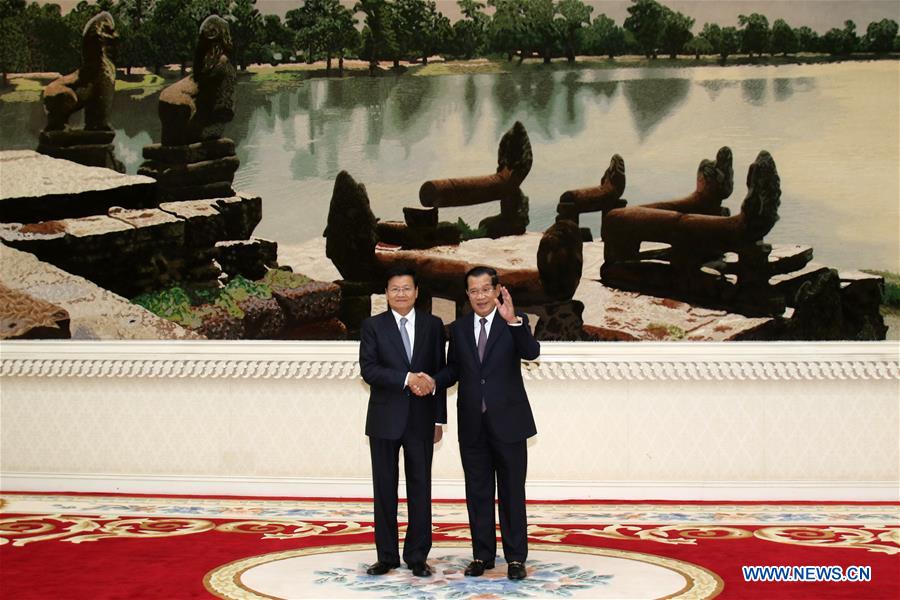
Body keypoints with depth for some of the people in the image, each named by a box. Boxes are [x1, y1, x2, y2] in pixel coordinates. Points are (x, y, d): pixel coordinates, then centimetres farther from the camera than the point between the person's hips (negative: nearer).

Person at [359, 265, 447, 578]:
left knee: (420, 488, 4)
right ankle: (387, 555, 13)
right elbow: (368, 370, -9)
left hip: (421, 420, 1)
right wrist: (407, 379, -19)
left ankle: (417, 556, 12)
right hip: (385, 419, -1)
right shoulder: (372, 326, 2)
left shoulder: (433, 325, 6)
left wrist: (439, 419, 3)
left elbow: (439, 373, 6)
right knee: (384, 488, 5)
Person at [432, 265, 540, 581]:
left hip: (507, 421, -3)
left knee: (512, 492, 4)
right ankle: (482, 554, 19)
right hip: (472, 424, 4)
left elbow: (532, 352, -22)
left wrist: (513, 320, -37)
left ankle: (515, 557, 10)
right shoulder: (459, 328, 7)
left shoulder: (515, 322, -4)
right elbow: (454, 369, 12)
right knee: (477, 493, 10)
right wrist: (432, 382, -8)